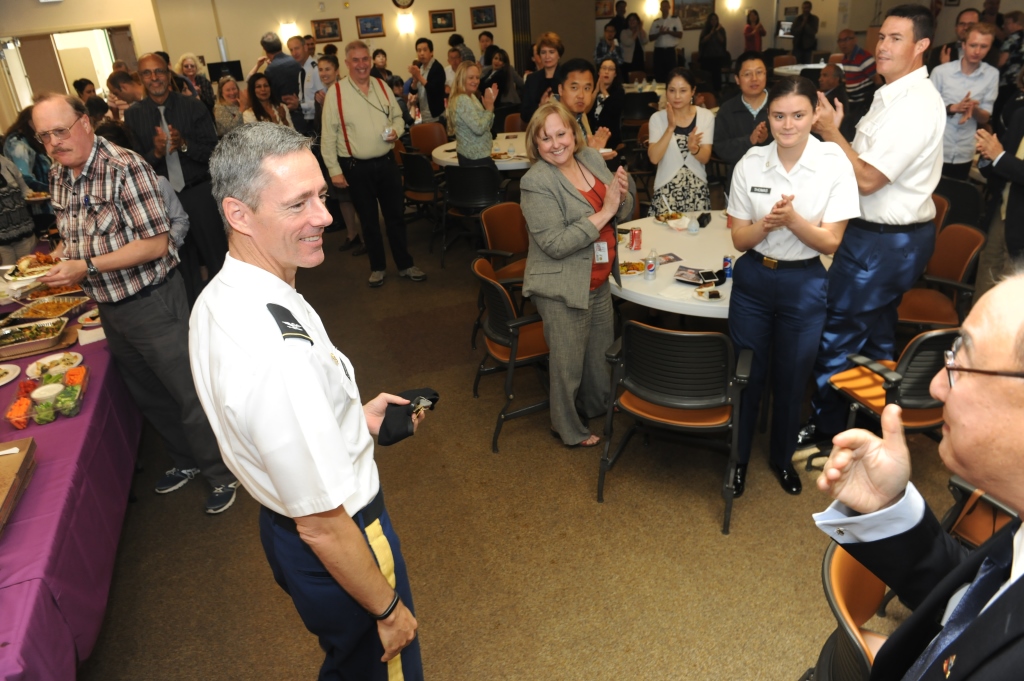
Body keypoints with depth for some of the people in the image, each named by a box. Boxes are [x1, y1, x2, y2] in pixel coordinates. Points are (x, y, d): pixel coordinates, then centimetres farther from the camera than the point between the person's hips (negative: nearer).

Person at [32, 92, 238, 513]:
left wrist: (86, 266, -23)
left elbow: (156, 243, -22)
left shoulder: (125, 167, -19)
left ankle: (222, 474, 21)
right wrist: (56, 257, -1)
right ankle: (186, 461, 41)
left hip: (152, 302, -8)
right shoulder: (58, 176, 6)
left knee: (189, 395, 2)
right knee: (147, 396, 21)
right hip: (110, 308, 8)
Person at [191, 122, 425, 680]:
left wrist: (354, 419, 6)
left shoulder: (216, 299, -6)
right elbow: (323, 525, -28)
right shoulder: (279, 351, -37)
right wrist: (389, 609, -14)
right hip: (337, 548, -8)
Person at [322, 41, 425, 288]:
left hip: (386, 162, 3)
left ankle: (404, 264, 24)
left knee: (396, 215, 10)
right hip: (356, 167, -3)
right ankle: (377, 267, 26)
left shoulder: (382, 87, 5)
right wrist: (335, 170, -10)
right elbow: (328, 135, -7)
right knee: (368, 220, 10)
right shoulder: (336, 92, -7)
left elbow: (398, 117, 15)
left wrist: (396, 131, -8)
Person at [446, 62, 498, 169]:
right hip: (476, 158, -10)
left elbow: (486, 126, 15)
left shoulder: (472, 97, 13)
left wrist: (490, 104, 3)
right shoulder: (462, 100, -17)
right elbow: (479, 128, -25)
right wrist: (489, 108, -15)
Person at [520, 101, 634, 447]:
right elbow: (555, 244, -26)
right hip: (563, 288, -7)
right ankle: (568, 429, 33)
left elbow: (623, 213, 10)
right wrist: (603, 213, -26)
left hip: (599, 280, 7)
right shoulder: (536, 182, -19)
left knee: (602, 350, 23)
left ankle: (597, 405, 50)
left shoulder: (592, 158, 2)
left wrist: (622, 195, -13)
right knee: (568, 362, 10)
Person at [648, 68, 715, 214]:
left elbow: (705, 158, -5)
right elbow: (654, 158, -13)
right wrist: (670, 127, -21)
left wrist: (693, 148, -27)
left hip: (697, 189, 1)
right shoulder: (657, 118, -2)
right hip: (667, 189, -1)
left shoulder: (706, 116, 1)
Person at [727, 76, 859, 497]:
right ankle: (738, 457, 34)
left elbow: (830, 243, -12)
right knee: (747, 375, 12)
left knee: (791, 379, 15)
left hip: (804, 284, -1)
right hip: (752, 278, 1)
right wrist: (766, 223, -25)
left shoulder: (834, 164, -12)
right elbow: (739, 239, -4)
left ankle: (782, 457, 40)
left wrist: (792, 219, -29)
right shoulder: (750, 163, -7)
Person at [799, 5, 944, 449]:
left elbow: (868, 179, -24)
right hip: (889, 233, 10)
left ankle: (826, 430, 15)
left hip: (885, 242, -10)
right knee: (876, 335, 20)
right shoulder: (896, 94, 11)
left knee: (836, 334, -1)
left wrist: (830, 132, -19)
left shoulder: (917, 104, -20)